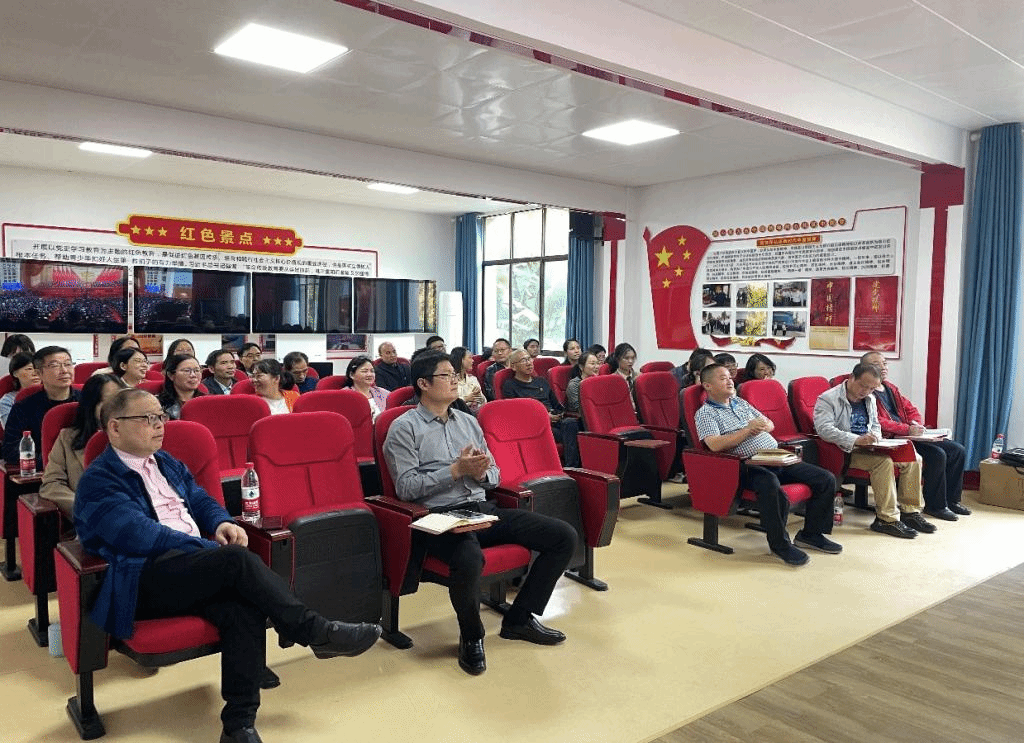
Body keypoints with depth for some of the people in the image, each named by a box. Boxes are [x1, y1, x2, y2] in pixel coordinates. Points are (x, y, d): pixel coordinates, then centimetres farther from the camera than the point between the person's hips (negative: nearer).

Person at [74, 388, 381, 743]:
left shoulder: (167, 464, 20)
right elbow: (139, 534, -16)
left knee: (244, 606, -28)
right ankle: (315, 631, -21)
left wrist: (222, 523, -3)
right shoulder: (98, 480, -3)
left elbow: (201, 501, 22)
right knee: (237, 560, -32)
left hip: (194, 572, 6)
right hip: (142, 582, -6)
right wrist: (214, 551, -19)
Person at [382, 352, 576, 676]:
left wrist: (481, 472, -4)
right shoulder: (405, 428, 1)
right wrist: (456, 470, -13)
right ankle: (471, 637, -8)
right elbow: (406, 487, -9)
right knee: (469, 558, -41)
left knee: (564, 536, -7)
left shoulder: (468, 421, 21)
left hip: (483, 509, 7)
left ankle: (519, 618, 8)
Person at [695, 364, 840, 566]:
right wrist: (748, 429, -10)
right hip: (748, 466, -8)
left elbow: (770, 424, 28)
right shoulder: (705, 413, 1)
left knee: (826, 479, -3)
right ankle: (779, 544, -21)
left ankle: (810, 533, 11)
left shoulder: (740, 402, 24)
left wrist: (761, 426, 3)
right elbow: (715, 445, -16)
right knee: (771, 484, -40)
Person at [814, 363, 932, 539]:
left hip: (867, 447, 9)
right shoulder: (828, 399, -10)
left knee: (913, 458, -6)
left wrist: (874, 437, 2)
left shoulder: (870, 399, 18)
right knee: (884, 461, -31)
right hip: (845, 451, -8)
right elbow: (824, 428, -24)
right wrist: (856, 440, -35)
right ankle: (887, 519, -26)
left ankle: (909, 511, 1)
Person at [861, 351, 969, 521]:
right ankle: (935, 505, -10)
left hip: (909, 435, 10)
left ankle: (951, 500, 16)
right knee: (937, 454, -26)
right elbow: (877, 422, -20)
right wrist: (907, 430, -24)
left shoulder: (891, 388, 21)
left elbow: (911, 409, 23)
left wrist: (916, 425, 1)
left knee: (958, 451, 5)